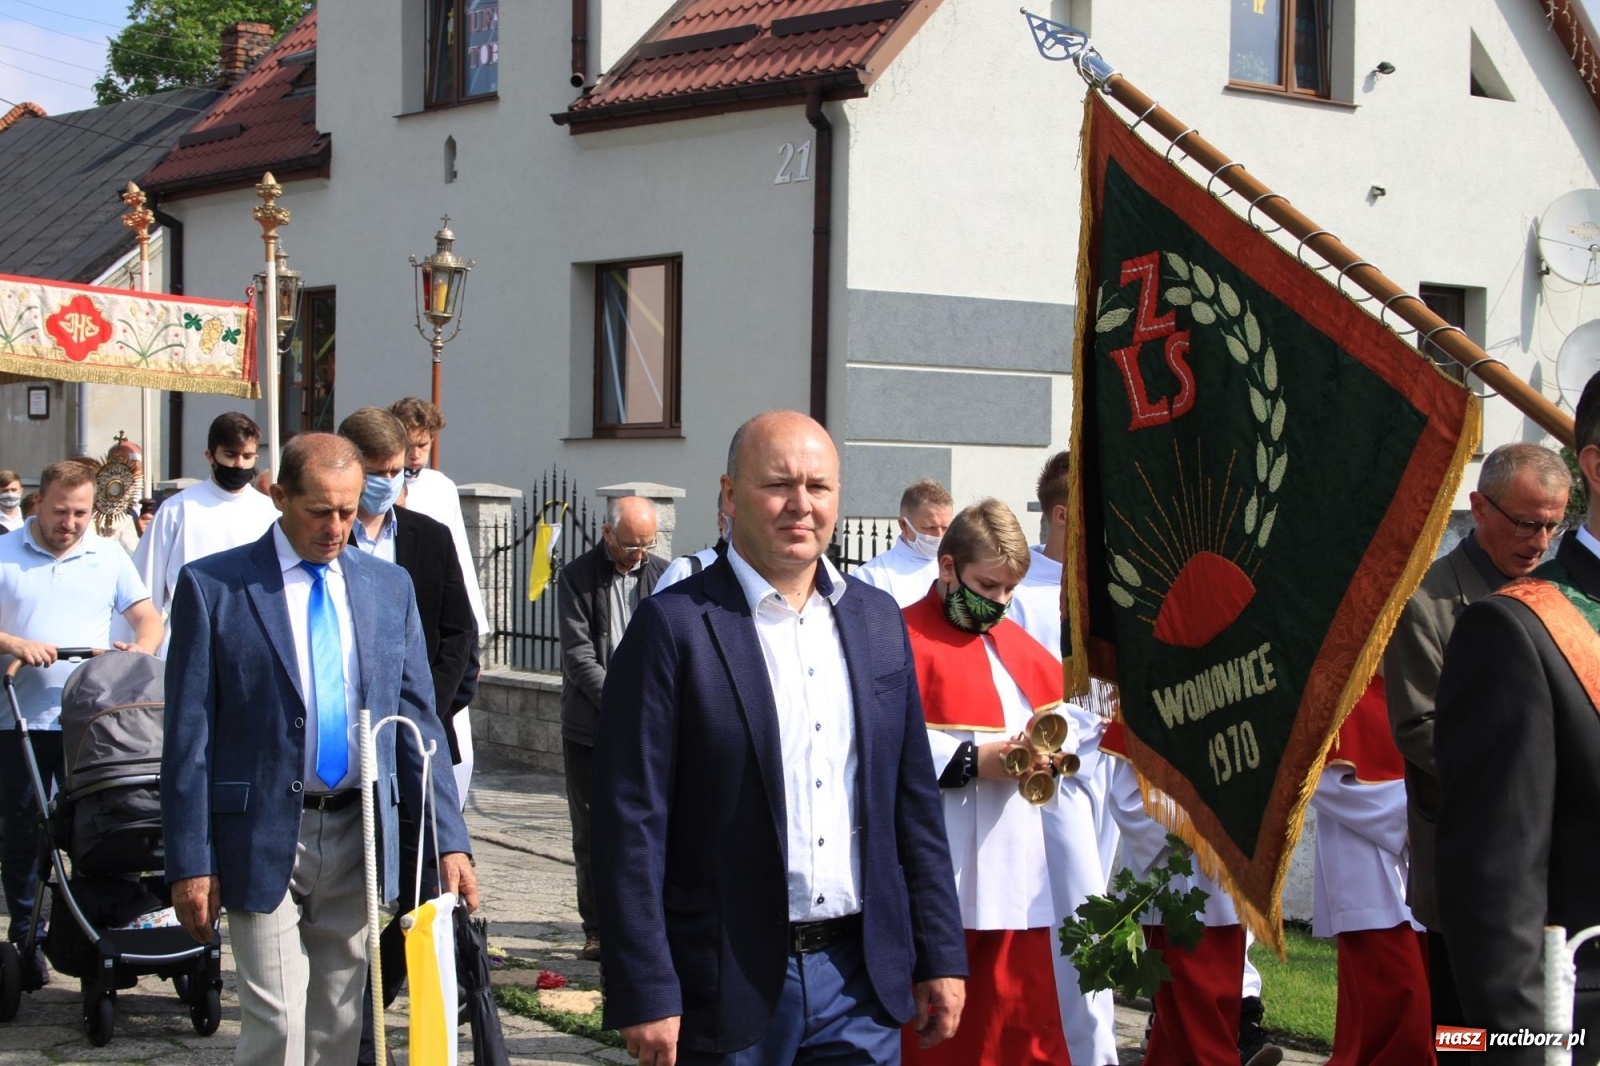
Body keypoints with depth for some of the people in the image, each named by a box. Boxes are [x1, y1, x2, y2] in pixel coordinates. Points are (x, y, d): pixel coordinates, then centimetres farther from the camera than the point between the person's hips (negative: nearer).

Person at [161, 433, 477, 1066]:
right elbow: (187, 737, -4)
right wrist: (190, 862, -8)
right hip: (263, 840, -4)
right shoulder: (212, 587, -3)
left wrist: (449, 843, 0)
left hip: (359, 839, 4)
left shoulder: (389, 587, 8)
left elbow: (418, 723, 8)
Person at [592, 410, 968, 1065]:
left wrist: (941, 956, 10)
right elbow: (631, 823, -10)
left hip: (861, 981, 4)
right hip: (728, 984, -4)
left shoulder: (878, 620, 10)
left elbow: (915, 799, 13)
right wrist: (645, 996, -14)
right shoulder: (673, 628, -7)